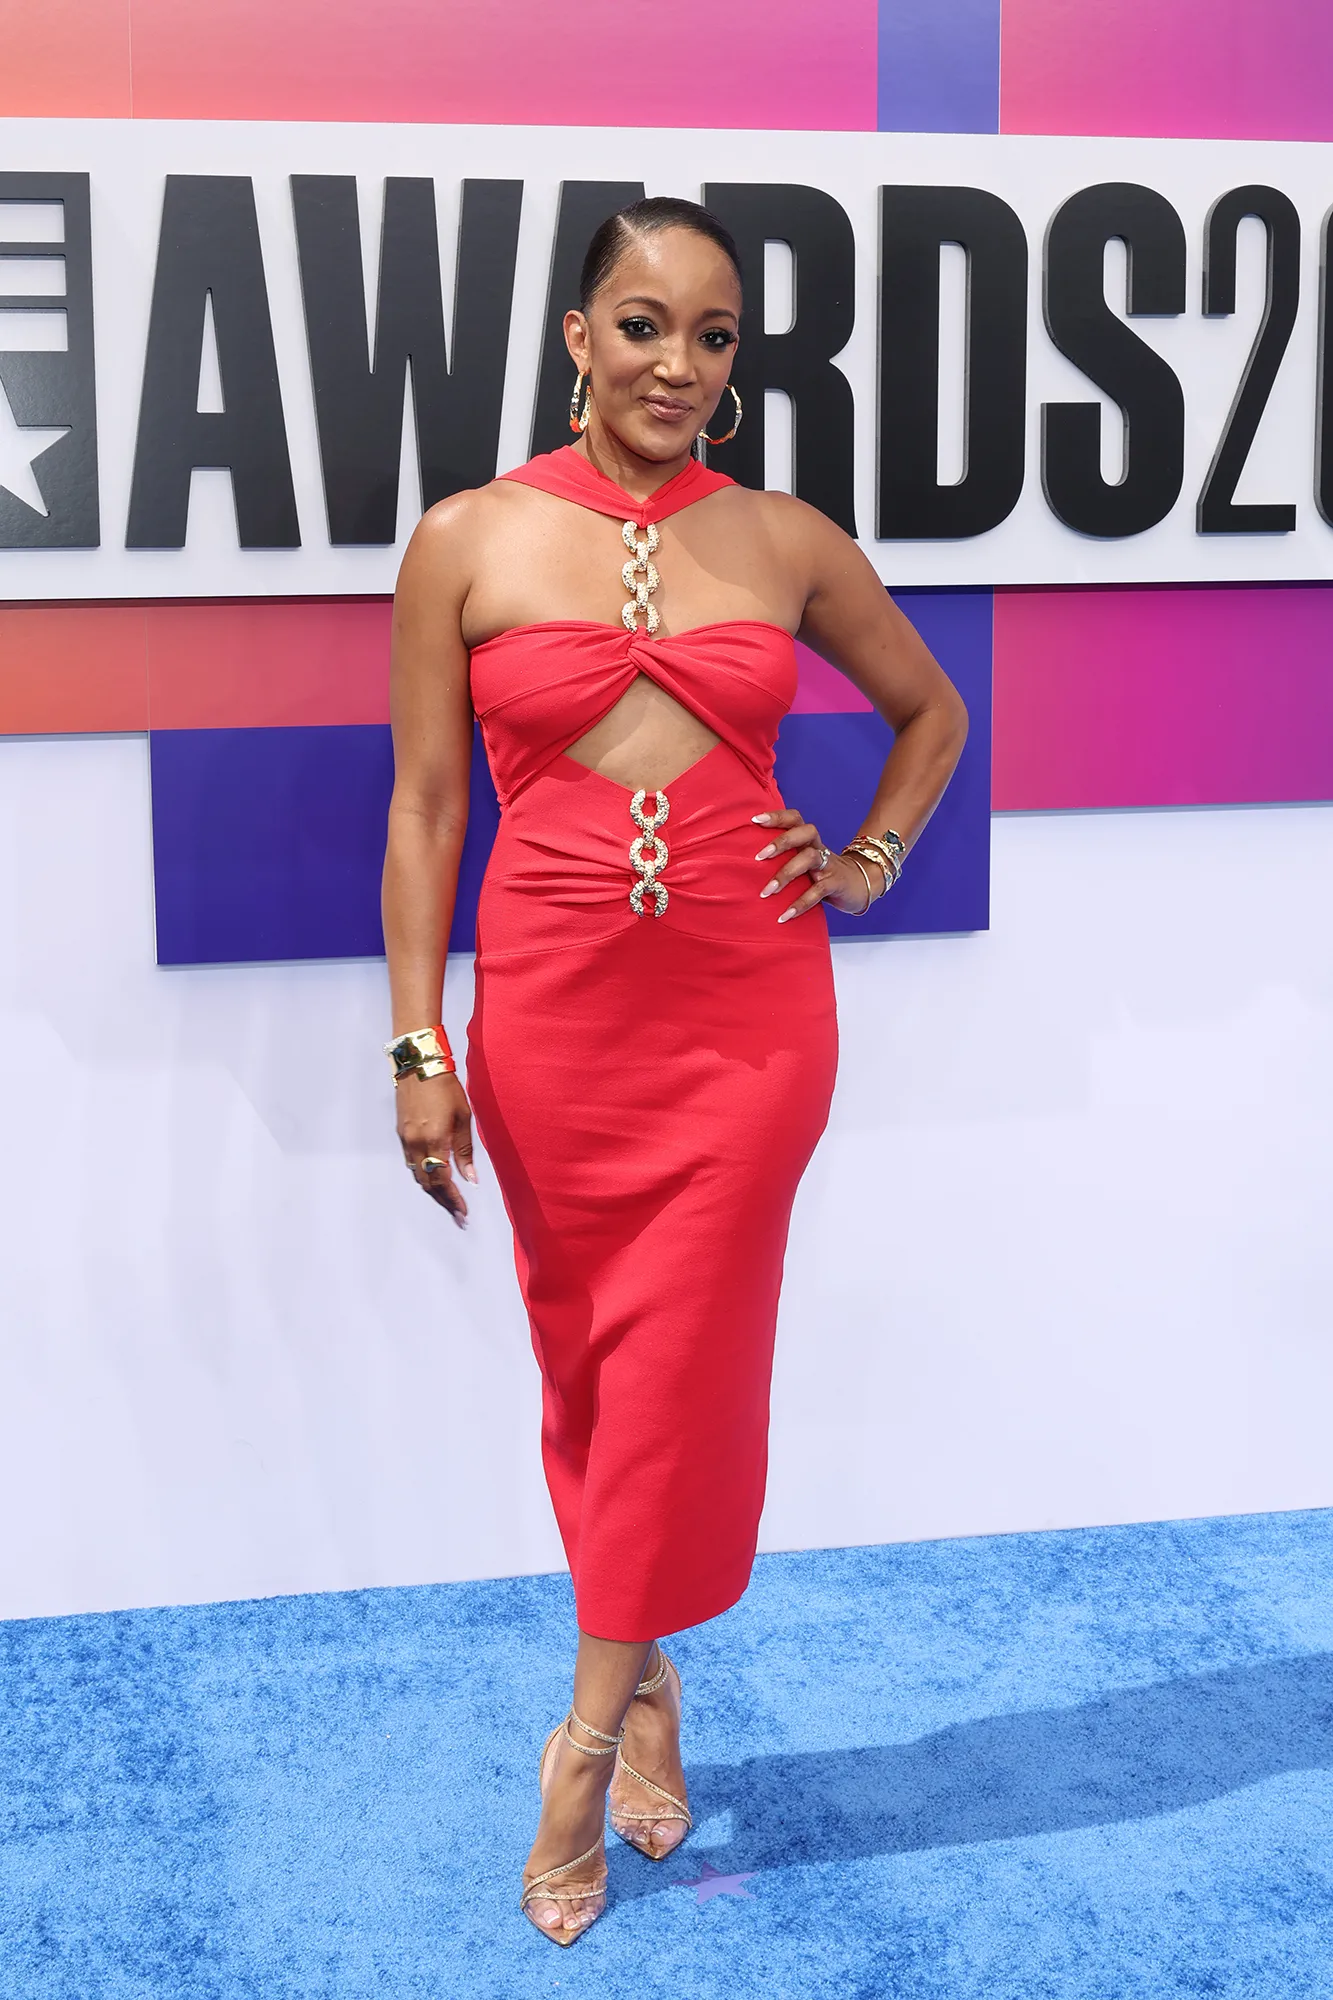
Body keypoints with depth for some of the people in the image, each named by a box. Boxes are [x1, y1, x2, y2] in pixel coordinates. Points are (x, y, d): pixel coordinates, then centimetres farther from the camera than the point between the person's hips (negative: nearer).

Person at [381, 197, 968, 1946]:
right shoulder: (467, 544, -1)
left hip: (749, 1007, 0)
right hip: (554, 1002, 0)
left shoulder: (787, 544, 3)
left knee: (682, 1372, 0)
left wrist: (873, 857, 5)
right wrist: (419, 1047, -4)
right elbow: (425, 808, 0)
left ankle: (589, 1734, 15)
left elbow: (932, 710, 19)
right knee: (586, 1361, 11)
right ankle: (648, 1691, 30)